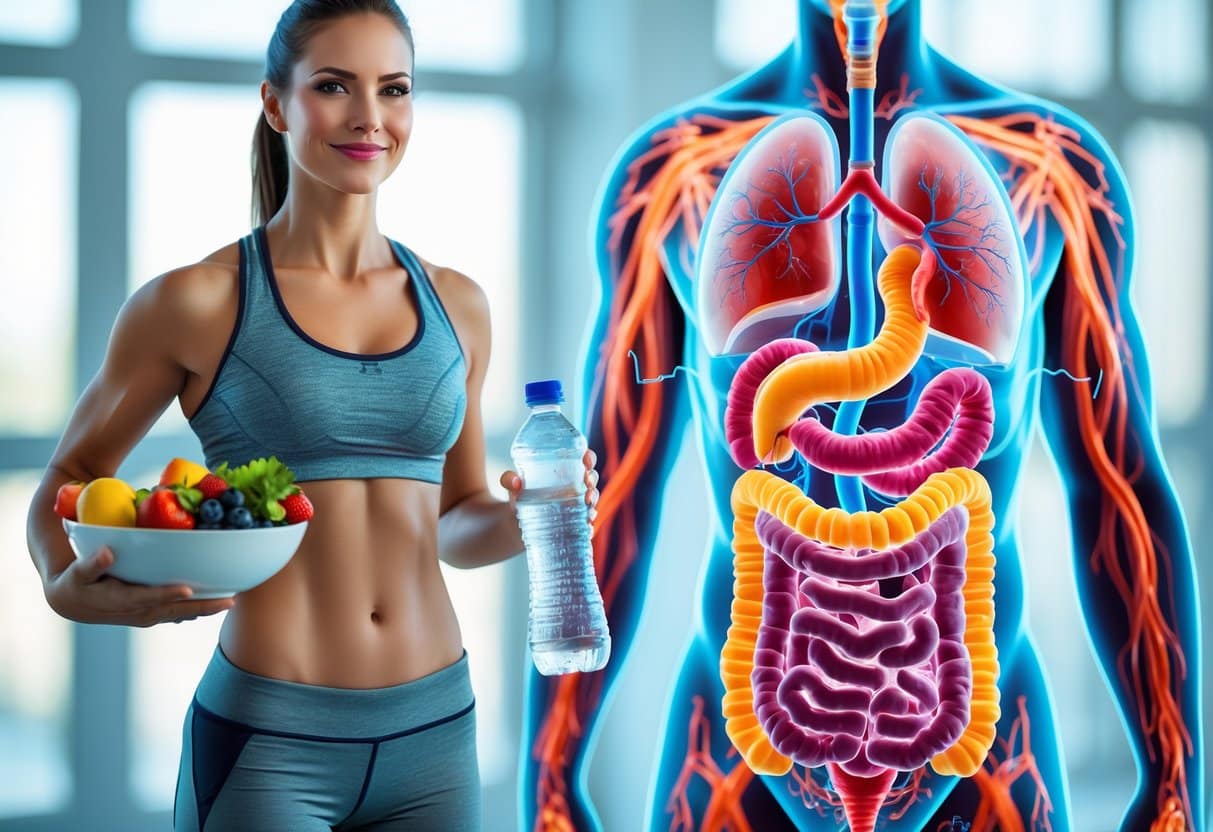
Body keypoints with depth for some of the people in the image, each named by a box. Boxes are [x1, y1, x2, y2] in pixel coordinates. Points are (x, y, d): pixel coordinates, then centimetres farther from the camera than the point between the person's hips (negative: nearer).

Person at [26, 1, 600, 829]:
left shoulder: (456, 304, 7)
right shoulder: (198, 302, -4)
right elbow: (66, 482, 4)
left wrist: (522, 521, -4)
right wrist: (71, 585, -16)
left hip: (433, 731, 4)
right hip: (267, 738, -4)